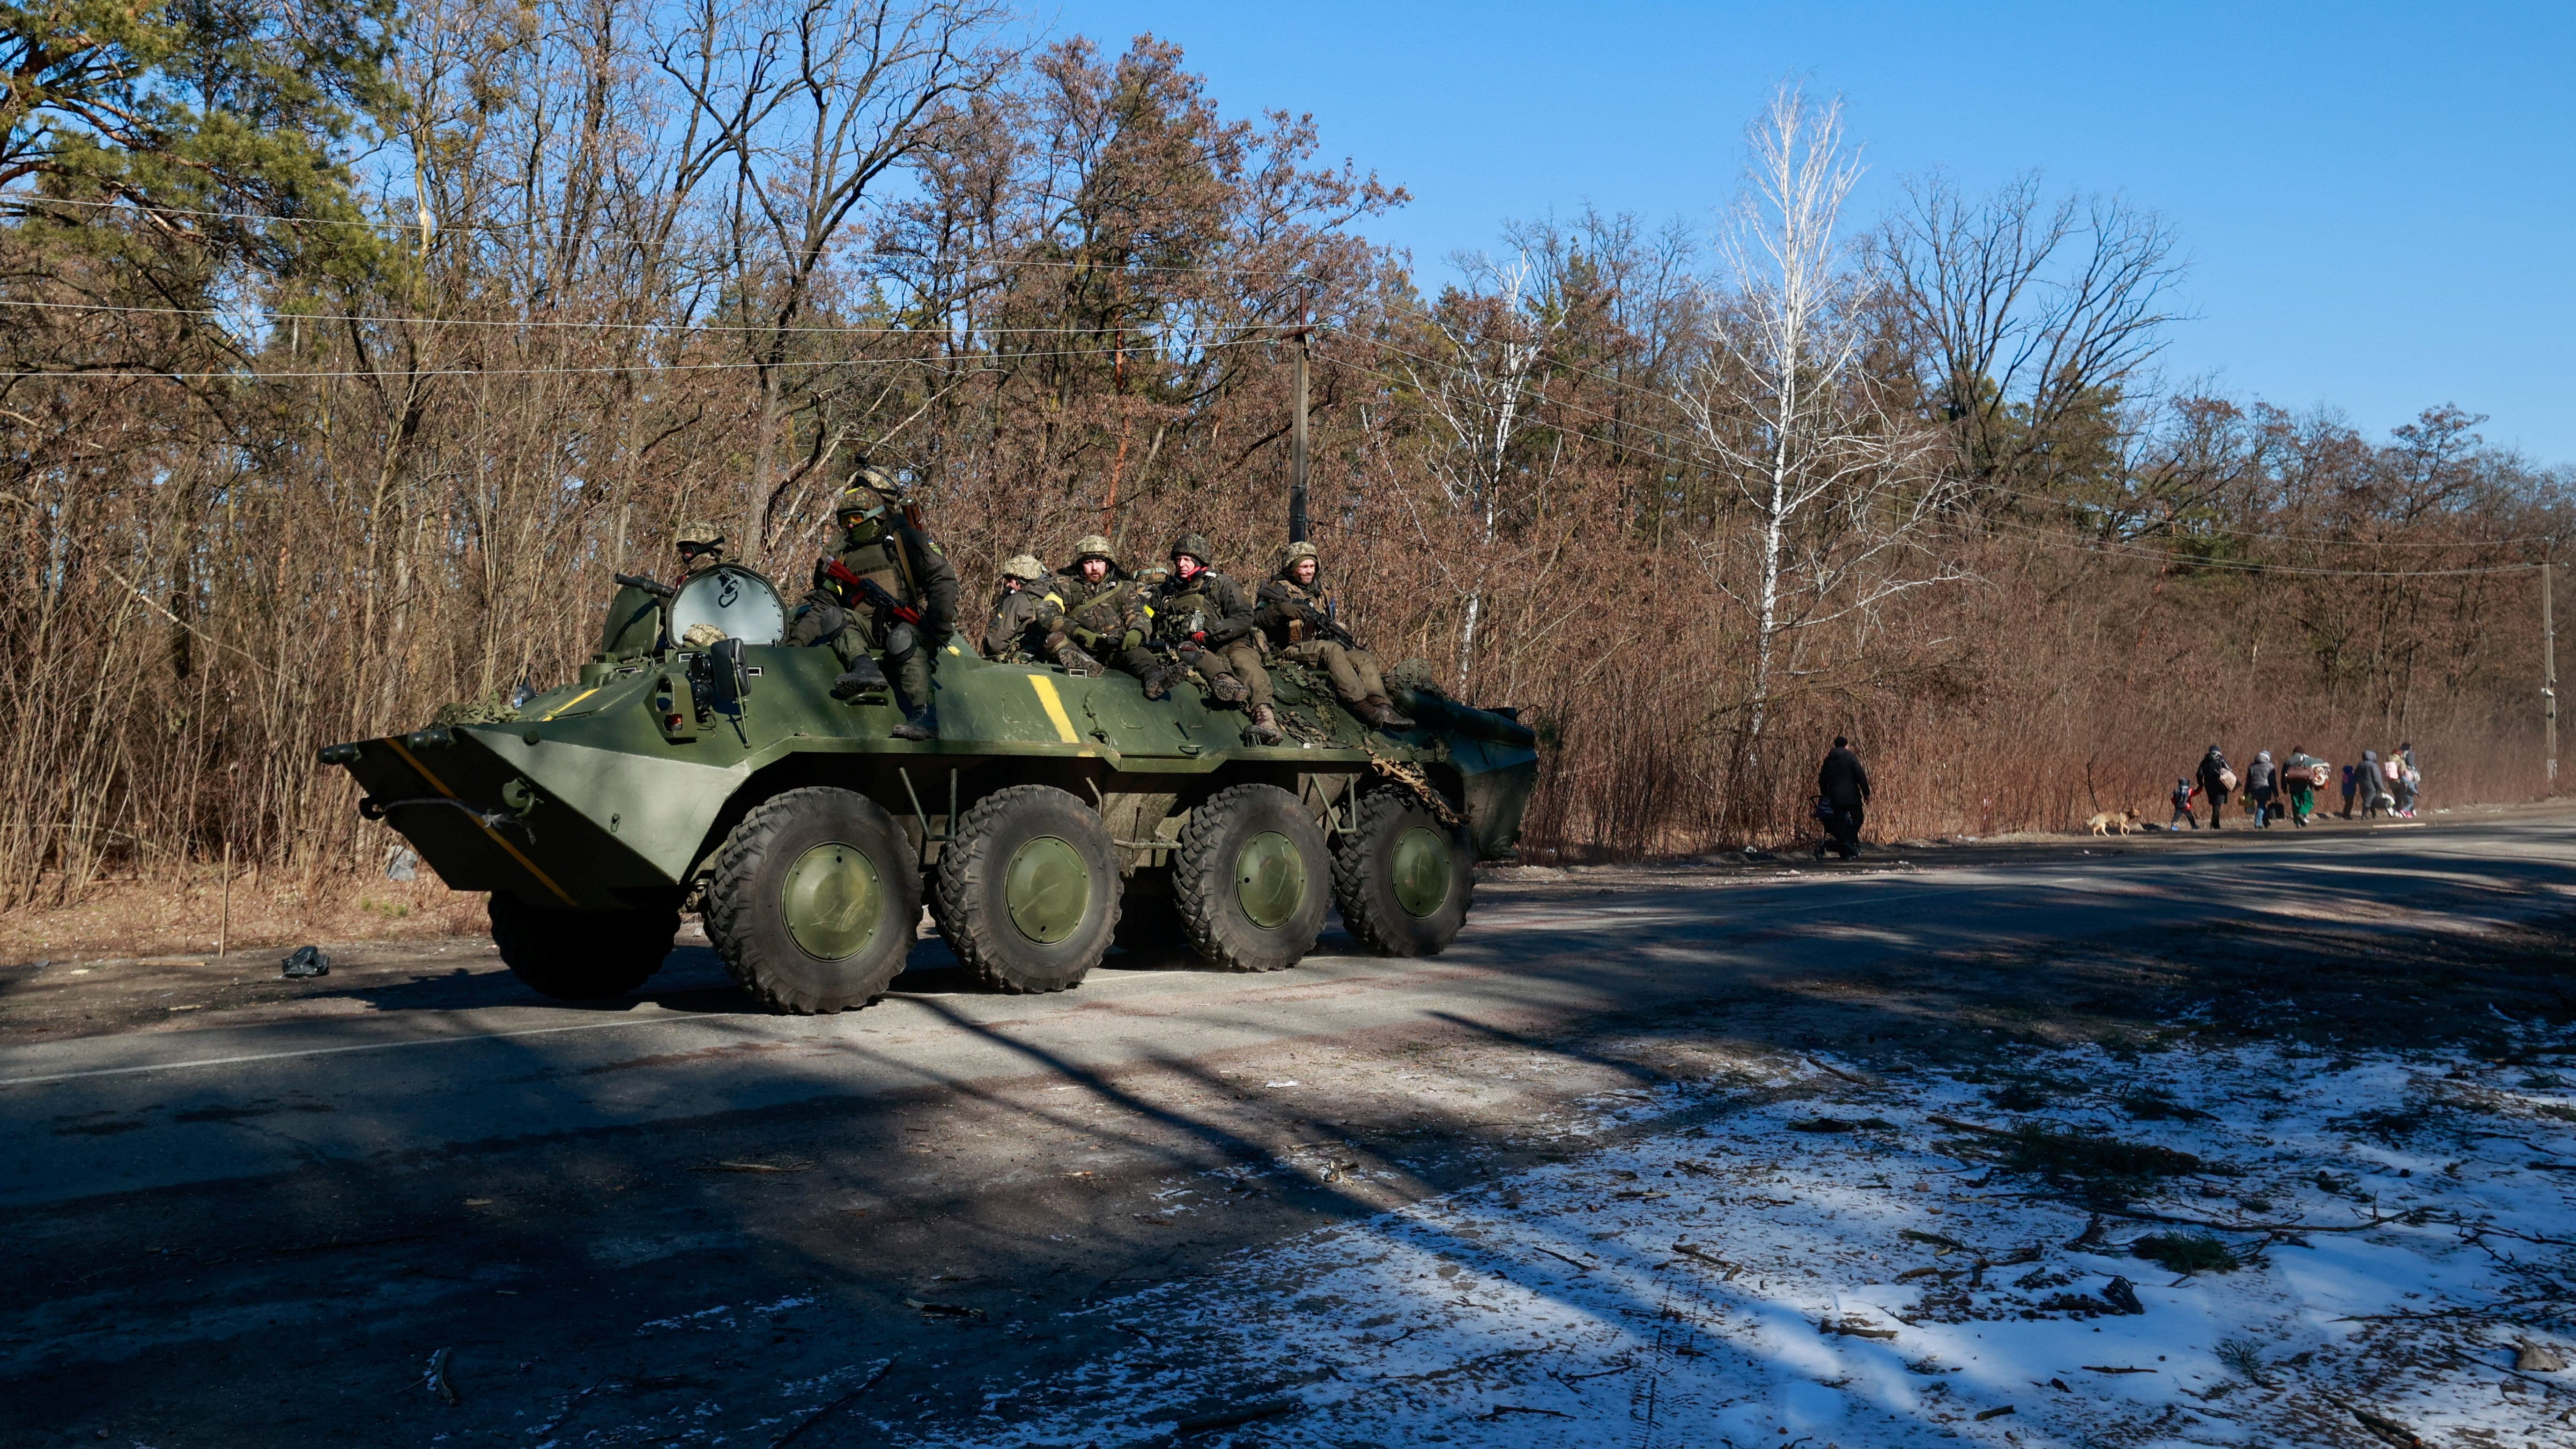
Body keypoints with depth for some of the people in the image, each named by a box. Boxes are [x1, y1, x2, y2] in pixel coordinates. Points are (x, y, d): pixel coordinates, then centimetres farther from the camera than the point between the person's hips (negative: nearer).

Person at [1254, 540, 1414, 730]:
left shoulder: (1322, 593, 22)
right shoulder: (1280, 589, 1)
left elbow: (1332, 626, 26)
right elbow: (1256, 620, -13)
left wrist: (1343, 635, 2)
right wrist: (1279, 609, -32)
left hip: (1320, 648, 7)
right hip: (1290, 649, -7)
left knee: (1364, 657, -11)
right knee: (1333, 650, -33)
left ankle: (1382, 707, -29)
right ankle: (1362, 707, -42)